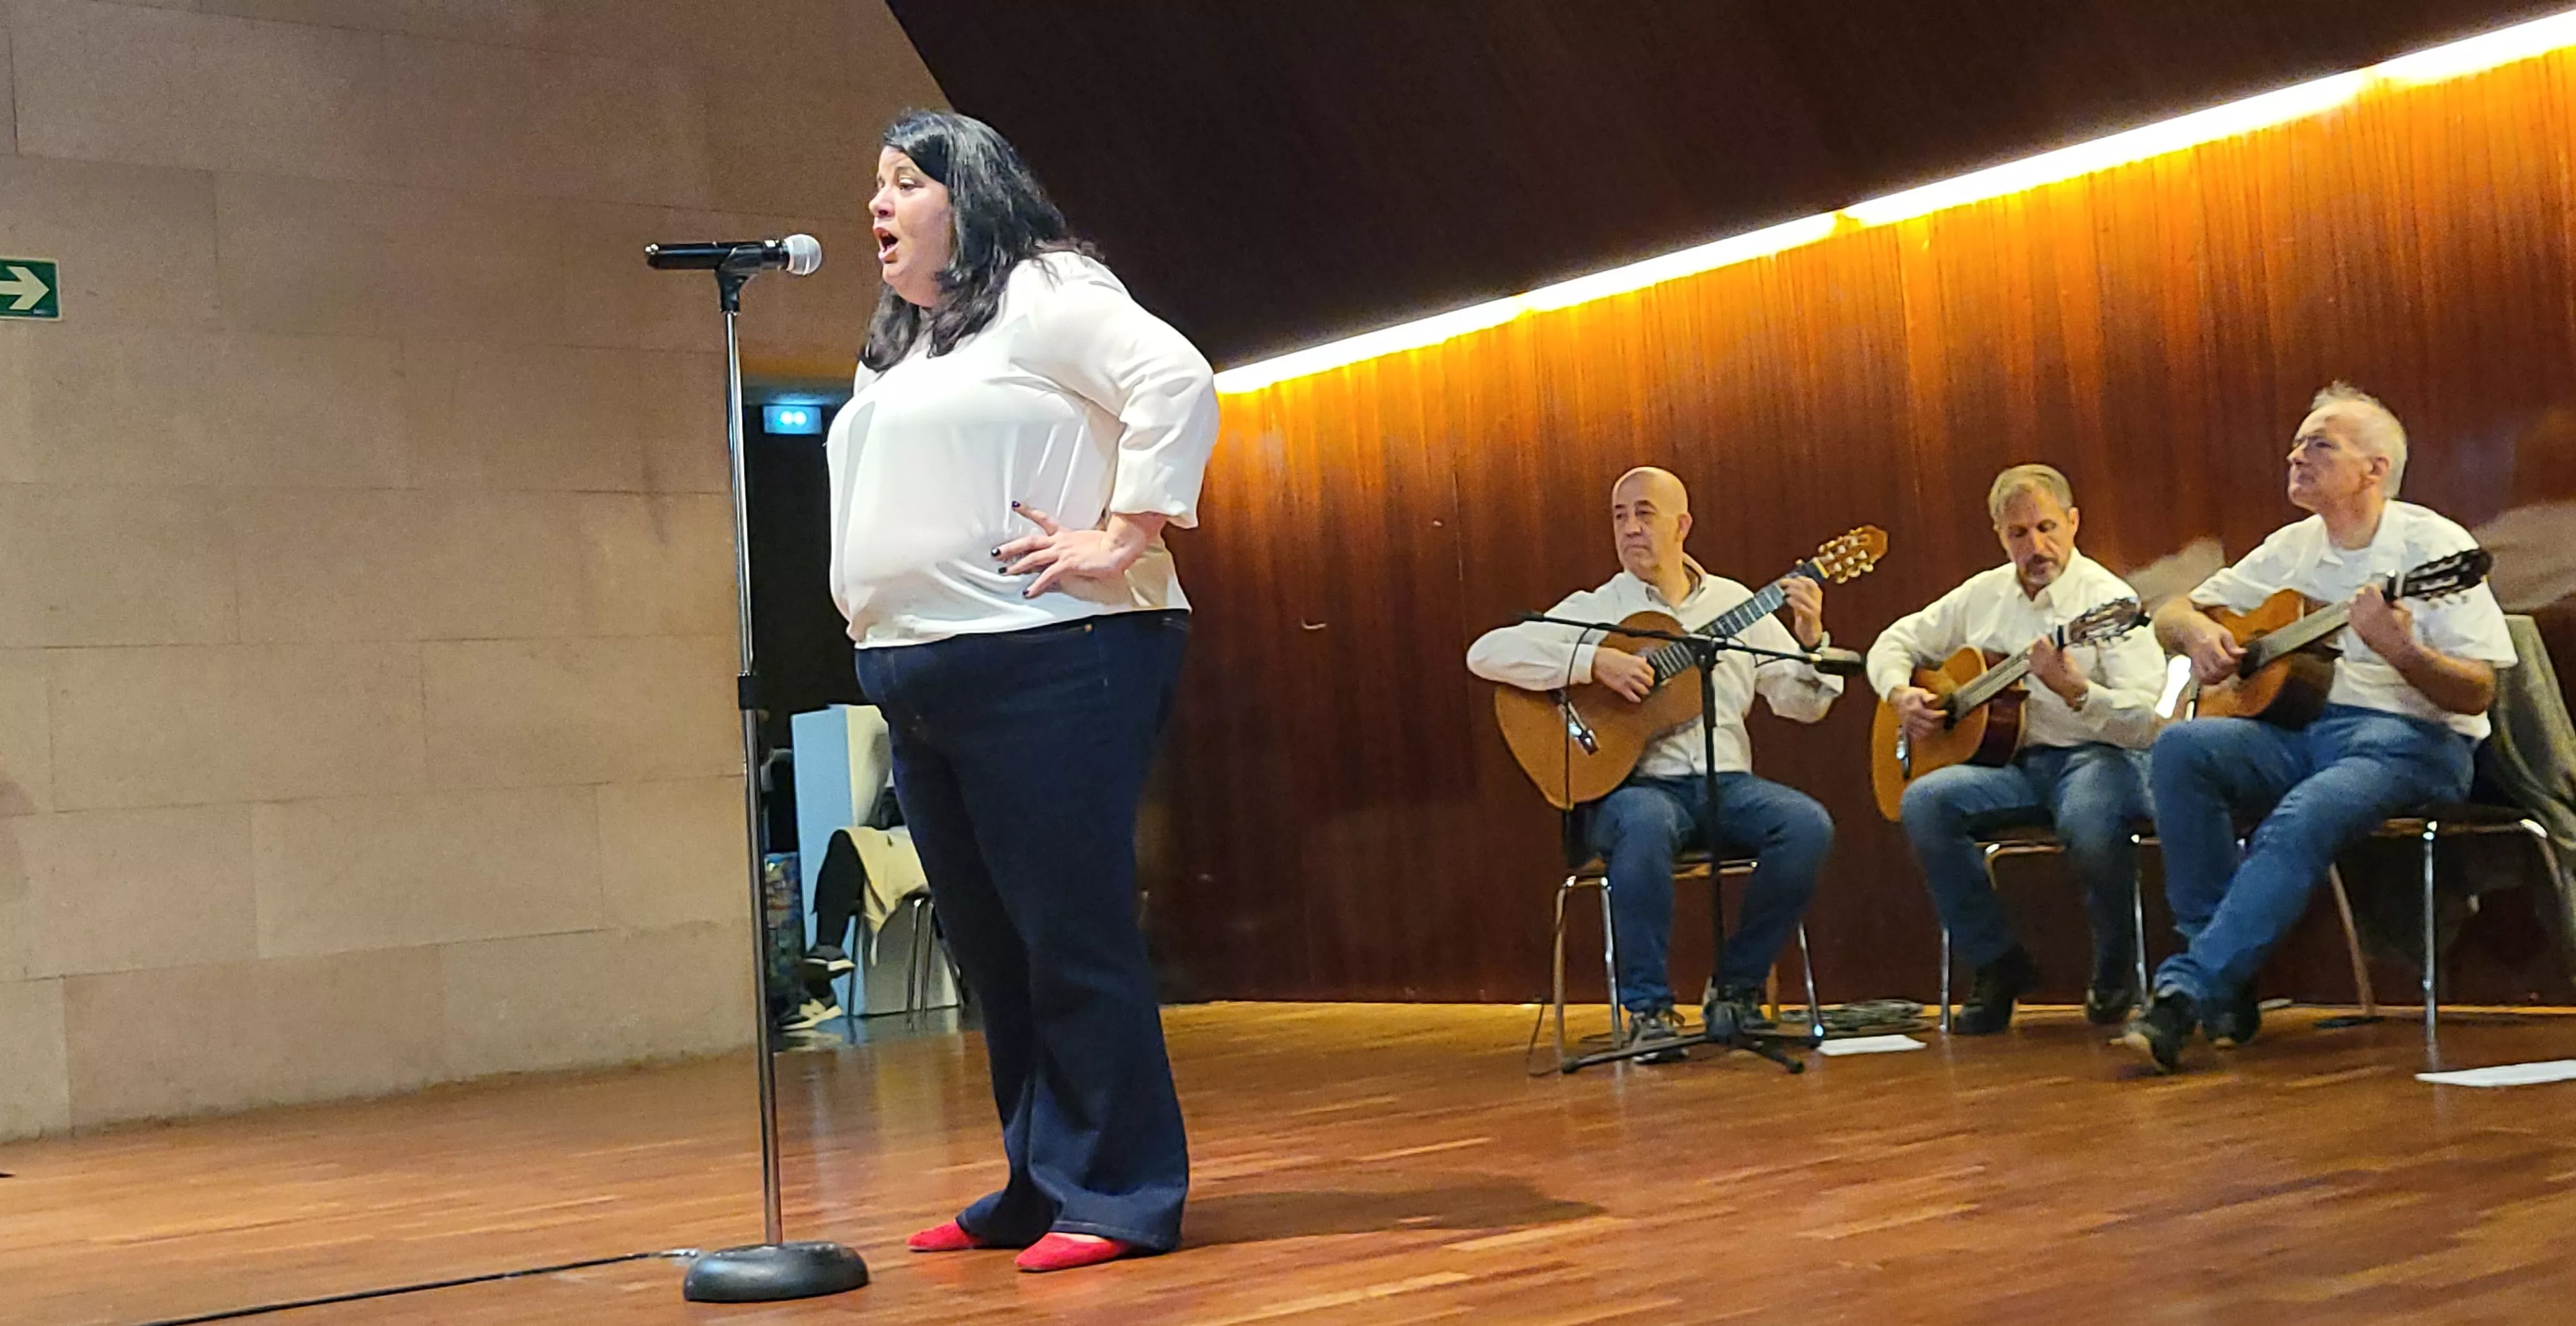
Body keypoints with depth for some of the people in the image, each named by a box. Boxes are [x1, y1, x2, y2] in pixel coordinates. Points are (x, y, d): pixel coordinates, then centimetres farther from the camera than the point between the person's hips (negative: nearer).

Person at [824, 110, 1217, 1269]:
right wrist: (867, 600, 19)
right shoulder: (892, 350, 23)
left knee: (1071, 934, -8)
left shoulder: (1043, 292, -2)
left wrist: (1123, 539, -17)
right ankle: (1037, 1190, 17)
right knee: (990, 950, 9)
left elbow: (1179, 385, -15)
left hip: (1046, 661, -9)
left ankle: (1116, 1195, -1)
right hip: (916, 678, 9)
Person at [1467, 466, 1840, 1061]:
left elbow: (1803, 704, 13)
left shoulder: (1735, 604, 15)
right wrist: (1594, 661, -17)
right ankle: (1648, 1010, -24)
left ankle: (1736, 990, -7)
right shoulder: (1593, 609, 6)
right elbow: (1485, 653, -8)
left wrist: (1810, 638, -7)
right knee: (1645, 825, -38)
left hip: (1726, 783, 3)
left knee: (1808, 824, -25)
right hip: (1632, 784, -3)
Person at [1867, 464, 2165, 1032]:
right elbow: (1895, 642, 24)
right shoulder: (1983, 595, 12)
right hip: (2013, 761, 5)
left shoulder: (2108, 600, -6)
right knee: (1924, 802, -24)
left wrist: (2076, 692, -32)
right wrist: (1901, 695, 3)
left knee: (2088, 821, -39)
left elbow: (2143, 724, -15)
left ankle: (2115, 974, -8)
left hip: (2093, 755, -5)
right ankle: (1998, 963, -8)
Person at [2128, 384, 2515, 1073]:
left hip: (2406, 739, -6)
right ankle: (2230, 980, -20)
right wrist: (2197, 632, -5)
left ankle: (2186, 991, -35)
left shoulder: (2432, 546, -4)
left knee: (2302, 819, -36)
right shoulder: (2292, 549, 13)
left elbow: (2477, 693, -11)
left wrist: (2401, 652, -30)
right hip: (2297, 727, 6)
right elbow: (2171, 615, 19)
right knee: (2182, 748, -23)